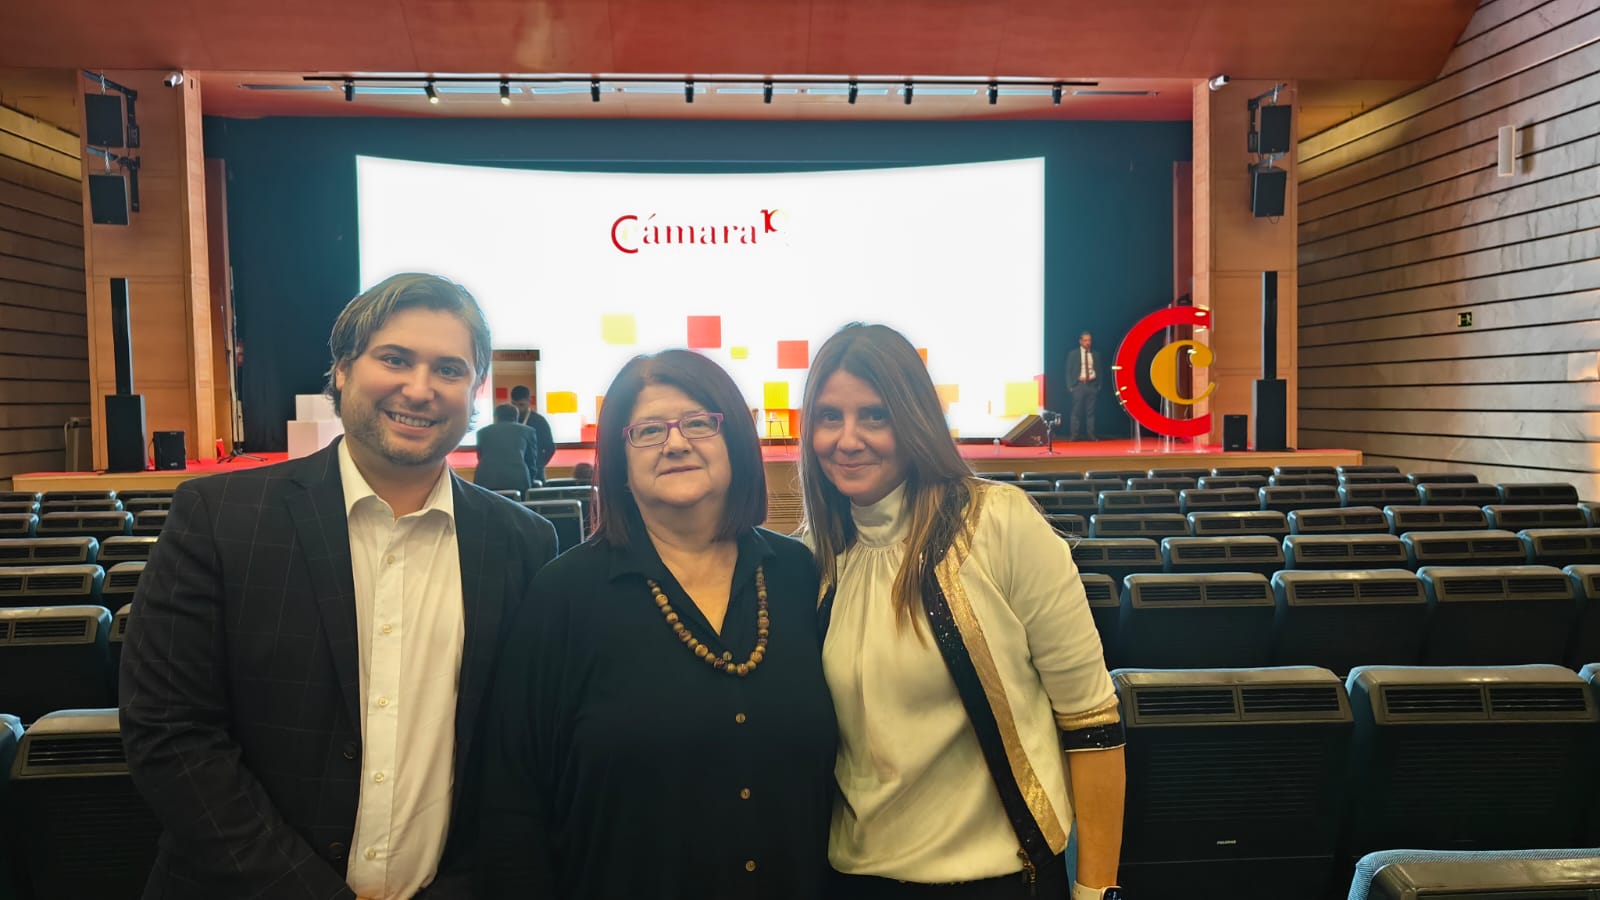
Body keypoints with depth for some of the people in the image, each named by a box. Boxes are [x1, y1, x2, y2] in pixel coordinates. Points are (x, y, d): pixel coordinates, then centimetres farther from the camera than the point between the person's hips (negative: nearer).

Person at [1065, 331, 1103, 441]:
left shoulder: (1095, 354, 11)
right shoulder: (1073, 353, 3)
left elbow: (1099, 370, 15)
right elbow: (1069, 371, 2)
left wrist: (1099, 384, 5)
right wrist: (1070, 386, -5)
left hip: (1092, 384, 3)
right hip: (1079, 384, -3)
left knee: (1090, 411, 3)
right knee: (1076, 411, -5)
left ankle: (1090, 435, 5)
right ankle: (1073, 435, -3)